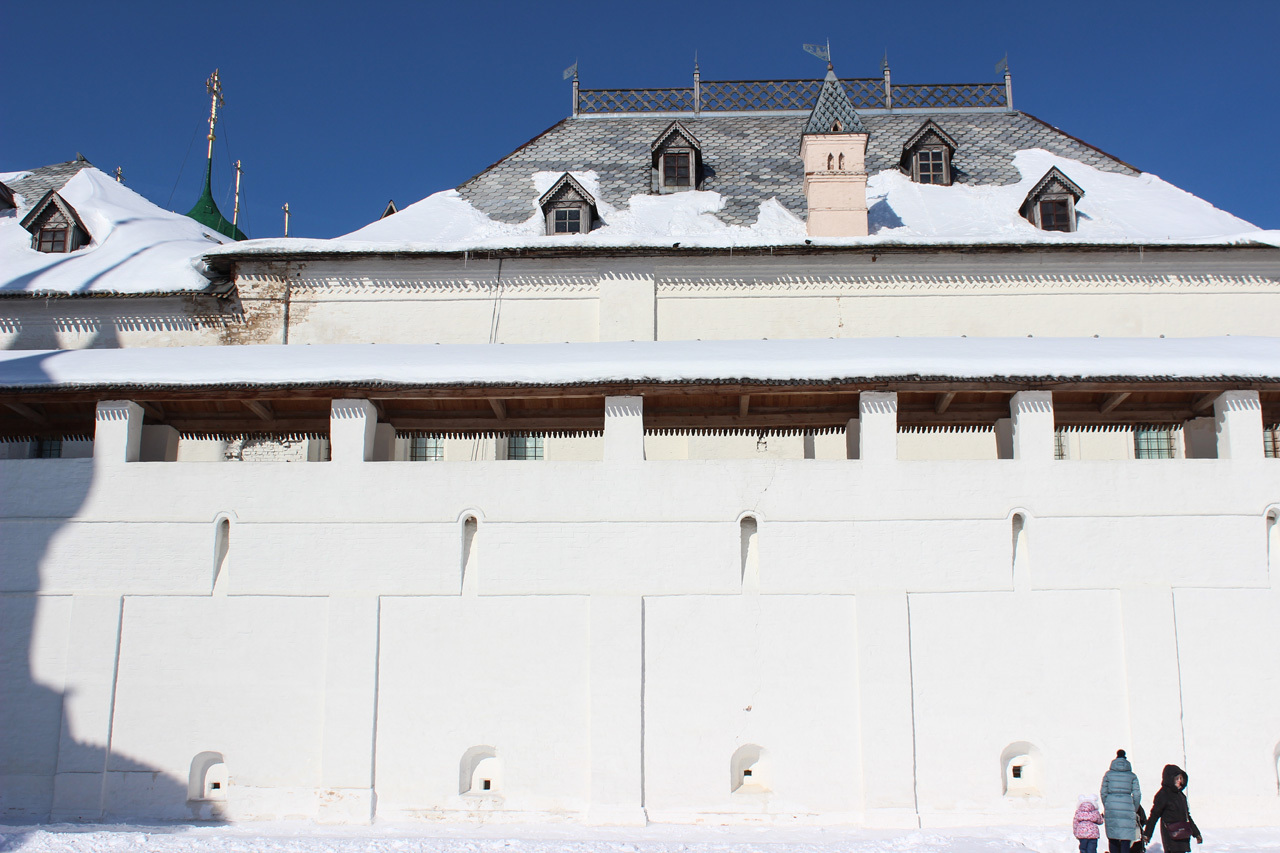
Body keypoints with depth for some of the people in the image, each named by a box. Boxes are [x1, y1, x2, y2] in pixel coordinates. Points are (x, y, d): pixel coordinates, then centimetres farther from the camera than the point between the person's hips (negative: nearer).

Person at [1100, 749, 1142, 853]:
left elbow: (1103, 793, 7)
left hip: (1111, 806, 1)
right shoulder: (1132, 776, 8)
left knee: (1112, 838, 6)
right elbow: (1137, 794, 5)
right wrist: (1134, 810, 14)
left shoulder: (1108, 774, 9)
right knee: (1126, 838, 0)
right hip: (1127, 806, -1)